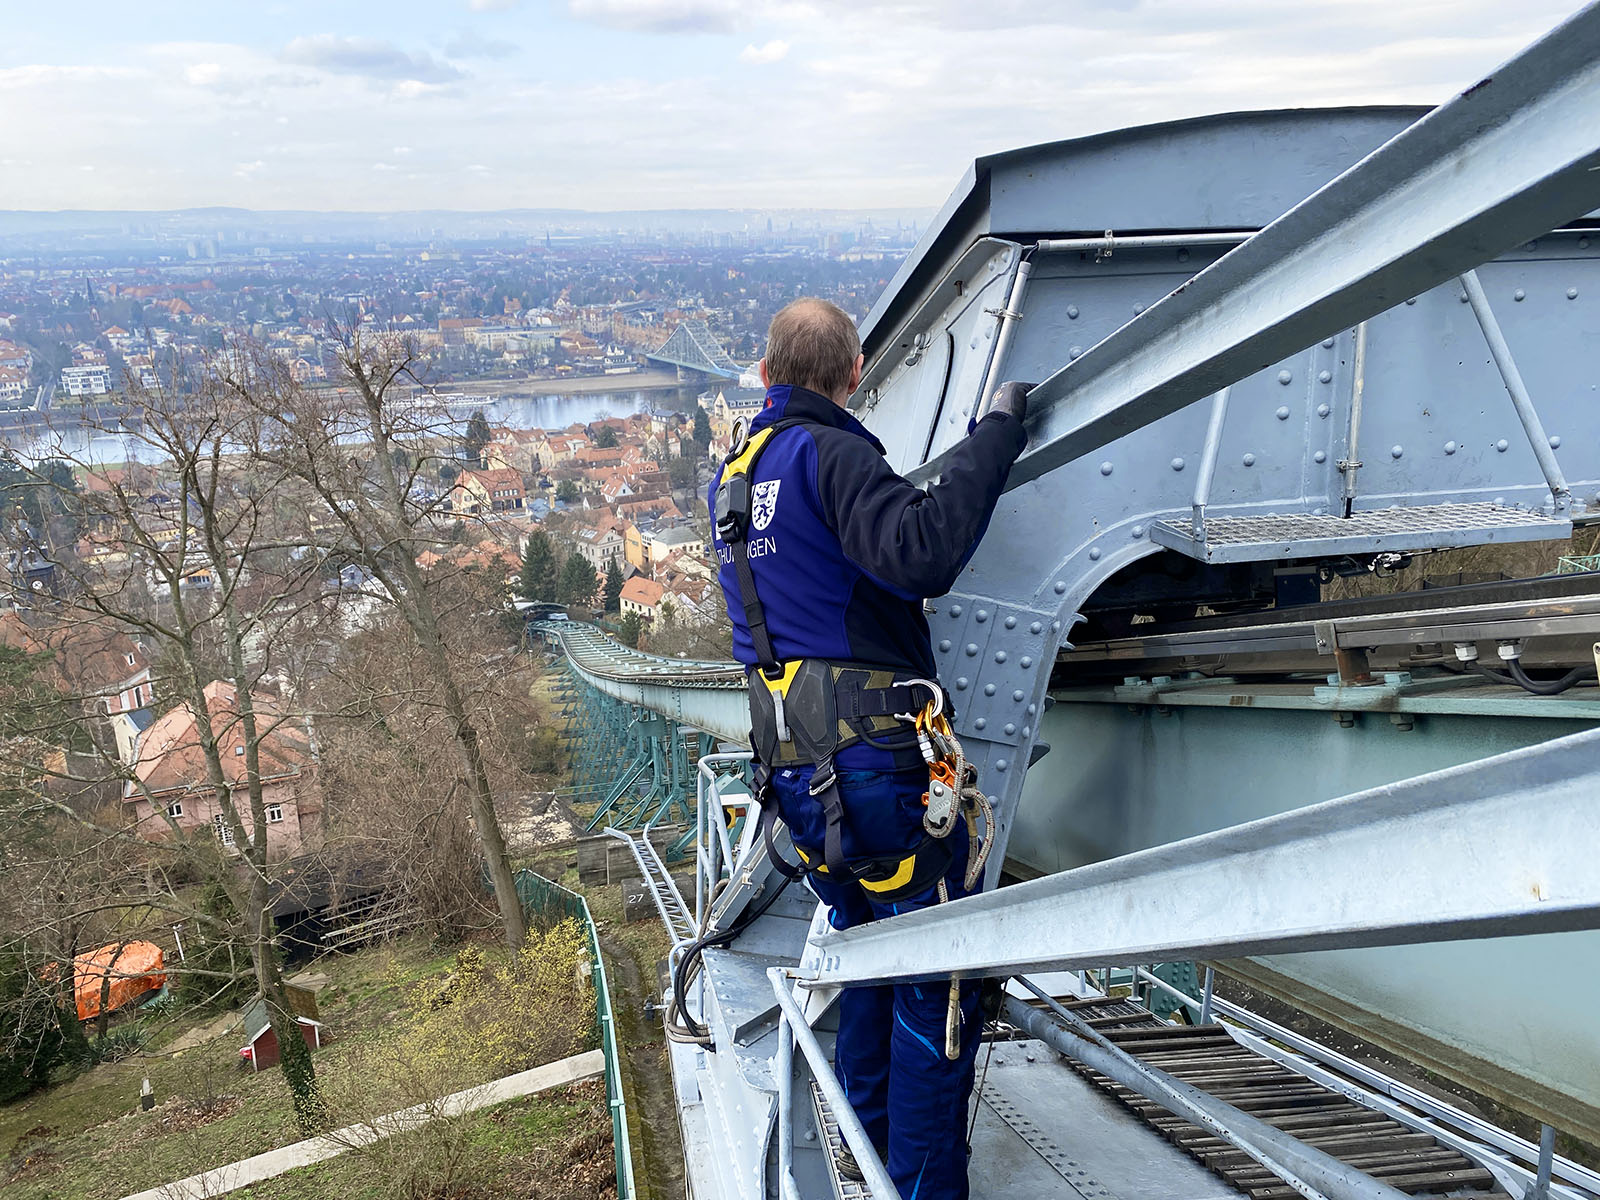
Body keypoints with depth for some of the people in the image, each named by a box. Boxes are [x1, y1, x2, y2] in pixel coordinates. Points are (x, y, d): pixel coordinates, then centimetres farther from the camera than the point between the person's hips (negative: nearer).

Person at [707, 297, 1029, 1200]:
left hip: (792, 759, 9)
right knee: (941, 977, 1)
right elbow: (922, 554, -29)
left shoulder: (735, 472, 16)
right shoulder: (829, 455, -12)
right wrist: (995, 435, -19)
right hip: (872, 751, -9)